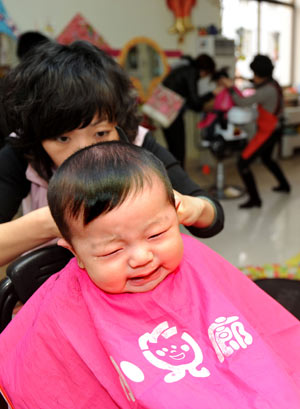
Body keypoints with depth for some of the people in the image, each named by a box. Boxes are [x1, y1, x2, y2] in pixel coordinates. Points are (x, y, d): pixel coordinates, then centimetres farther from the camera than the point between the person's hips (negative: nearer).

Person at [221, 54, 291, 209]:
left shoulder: (267, 90, -27)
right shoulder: (273, 83, 2)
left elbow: (242, 102, -29)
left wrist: (231, 88, -17)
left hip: (267, 132, -10)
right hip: (275, 128, 10)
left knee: (243, 164, -8)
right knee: (266, 158, 33)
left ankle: (255, 199, -3)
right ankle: (284, 185, 48)